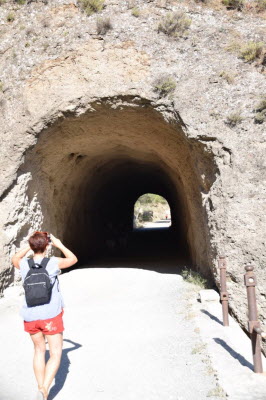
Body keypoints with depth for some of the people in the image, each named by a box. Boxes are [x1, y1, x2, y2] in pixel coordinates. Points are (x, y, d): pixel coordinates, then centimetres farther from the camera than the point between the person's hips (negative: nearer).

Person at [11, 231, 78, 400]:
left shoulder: (24, 265, -4)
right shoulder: (53, 263, -12)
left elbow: (15, 258, 22)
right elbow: (73, 259, 7)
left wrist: (30, 246, 16)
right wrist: (59, 244, 11)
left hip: (30, 317, 4)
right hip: (51, 316, -4)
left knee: (39, 350, 23)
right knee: (55, 354, 7)